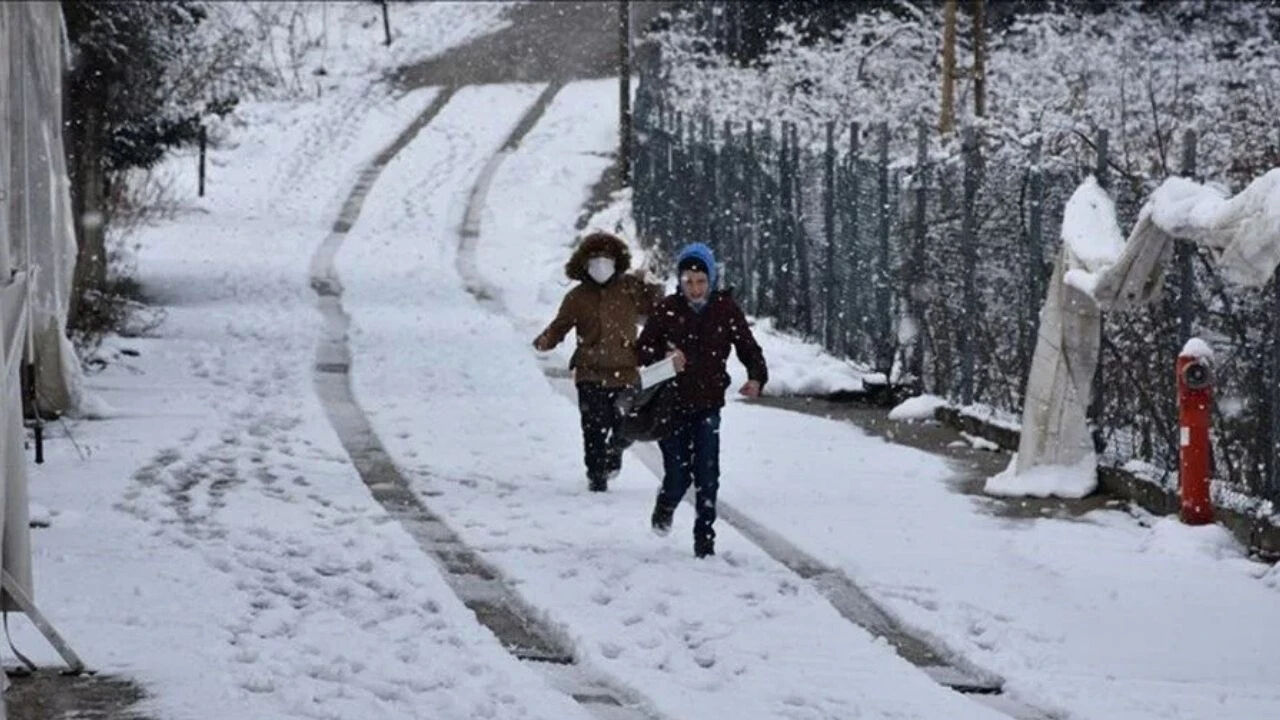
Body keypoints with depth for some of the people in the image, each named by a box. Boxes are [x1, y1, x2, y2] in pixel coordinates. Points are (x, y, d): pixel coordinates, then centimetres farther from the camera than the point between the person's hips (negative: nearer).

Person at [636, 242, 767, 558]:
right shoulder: (668, 309, -6)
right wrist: (665, 359, -24)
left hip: (708, 404, 1)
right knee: (678, 476, -2)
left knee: (707, 476, -8)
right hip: (672, 404, -1)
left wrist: (756, 378, -17)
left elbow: (748, 347, 2)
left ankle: (705, 539, 7)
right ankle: (665, 508, 33)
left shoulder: (726, 309, -3)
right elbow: (642, 350, -2)